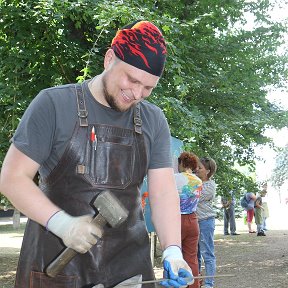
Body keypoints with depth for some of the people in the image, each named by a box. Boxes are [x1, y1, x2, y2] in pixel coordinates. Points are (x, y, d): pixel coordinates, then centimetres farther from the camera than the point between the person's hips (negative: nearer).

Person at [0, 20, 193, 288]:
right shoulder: (54, 104, -8)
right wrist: (62, 223, -22)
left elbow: (163, 191, 0)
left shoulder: (154, 121, 4)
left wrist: (172, 250, -16)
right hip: (56, 261, -3)